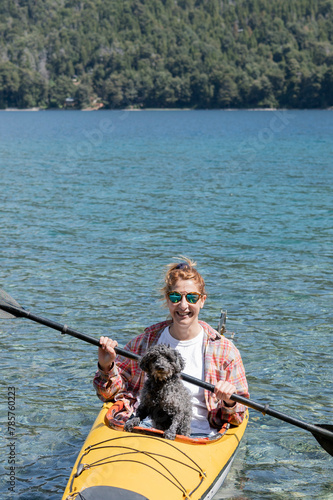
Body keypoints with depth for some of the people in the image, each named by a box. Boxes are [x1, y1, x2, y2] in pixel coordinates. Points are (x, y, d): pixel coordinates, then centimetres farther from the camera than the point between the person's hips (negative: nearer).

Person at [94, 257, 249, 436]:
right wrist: (106, 367, -3)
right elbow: (112, 393, 16)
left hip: (197, 435, -1)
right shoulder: (144, 342, 10)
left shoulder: (225, 350, 5)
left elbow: (238, 418, 10)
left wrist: (229, 403, -12)